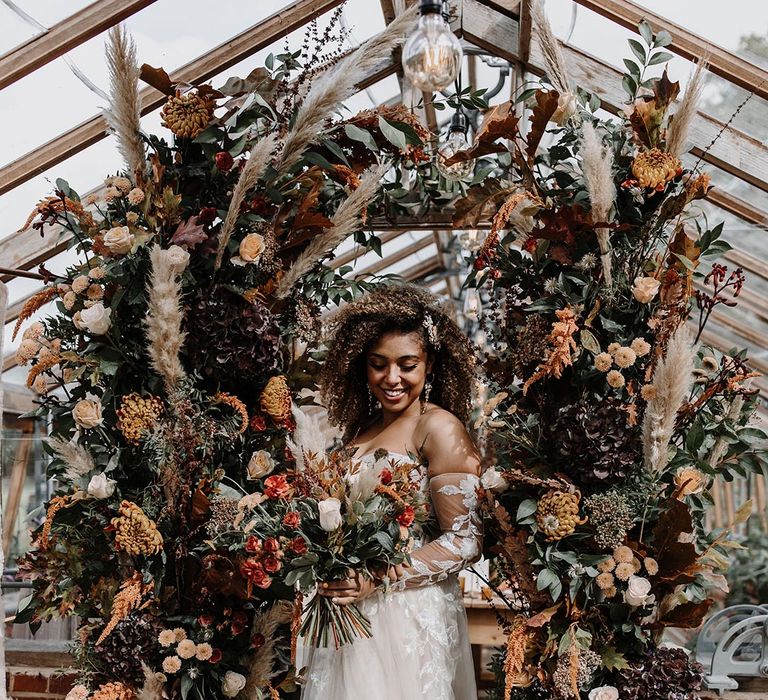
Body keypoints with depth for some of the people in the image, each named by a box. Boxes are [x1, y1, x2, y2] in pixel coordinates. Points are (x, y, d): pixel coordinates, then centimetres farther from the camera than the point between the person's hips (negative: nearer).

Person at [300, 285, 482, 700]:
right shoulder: (360, 427, 10)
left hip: (406, 615, -6)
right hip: (347, 613, 6)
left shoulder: (439, 427, -11)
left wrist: (381, 578, -21)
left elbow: (466, 540, -14)